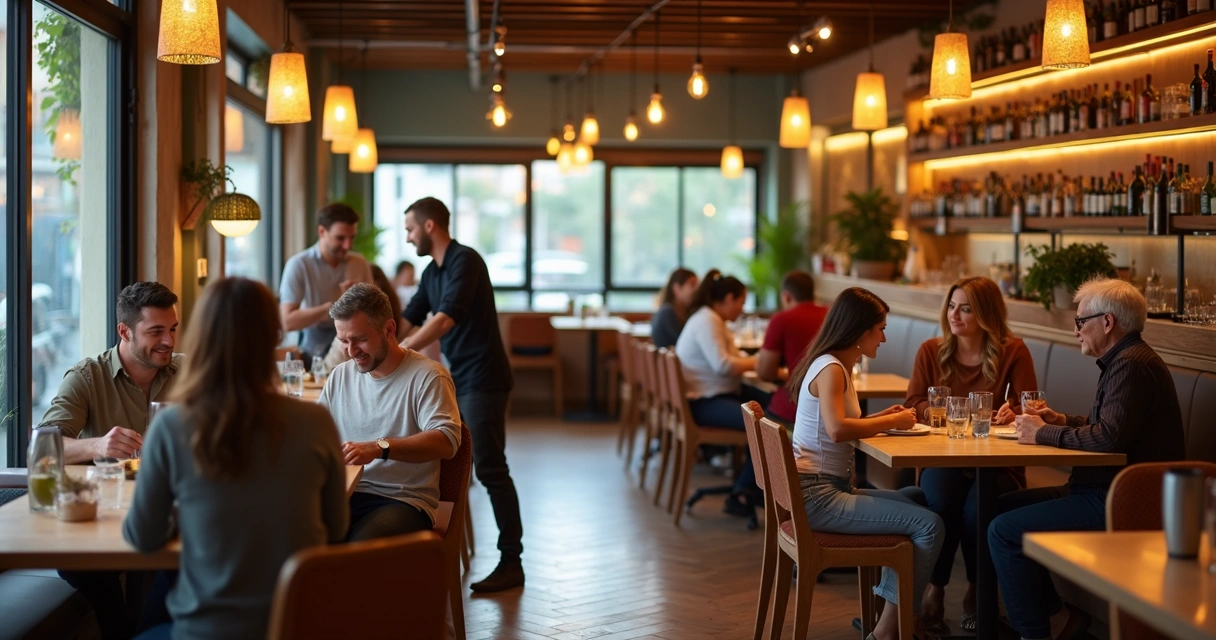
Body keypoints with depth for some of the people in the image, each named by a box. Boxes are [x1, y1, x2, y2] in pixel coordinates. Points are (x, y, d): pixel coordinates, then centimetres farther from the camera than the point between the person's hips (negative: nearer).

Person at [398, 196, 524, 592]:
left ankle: (511, 562, -6)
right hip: (458, 380, 9)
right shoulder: (432, 273, 13)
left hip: (483, 380, -9)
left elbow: (444, 320, -25)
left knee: (490, 470, -9)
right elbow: (407, 321, 21)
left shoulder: (464, 262, -15)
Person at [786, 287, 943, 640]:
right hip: (818, 495, -11)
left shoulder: (837, 367, 16)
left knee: (915, 502, 17)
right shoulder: (830, 369, -14)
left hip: (831, 489, 11)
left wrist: (881, 418, 6)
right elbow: (837, 429, -29)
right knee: (929, 525, -15)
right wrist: (892, 422, -17)